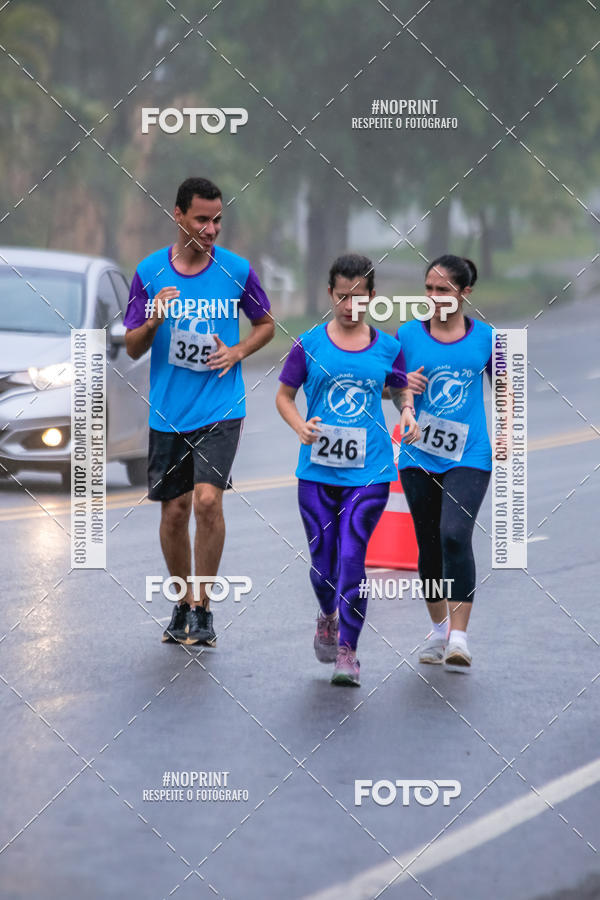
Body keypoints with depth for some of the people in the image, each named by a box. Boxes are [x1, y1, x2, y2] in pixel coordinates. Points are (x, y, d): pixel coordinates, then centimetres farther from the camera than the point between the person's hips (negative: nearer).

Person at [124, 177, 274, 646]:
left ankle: (203, 608, -5)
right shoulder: (150, 272, -1)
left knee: (208, 499, -17)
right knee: (174, 511, 7)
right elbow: (132, 348, 2)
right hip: (168, 410, 2)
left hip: (220, 409, -2)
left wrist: (238, 352, -5)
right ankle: (183, 605, 26)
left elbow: (266, 324, 14)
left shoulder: (236, 270, -1)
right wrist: (153, 321, -19)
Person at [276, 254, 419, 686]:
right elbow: (284, 396, 7)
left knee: (352, 560, -10)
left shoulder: (387, 348, 4)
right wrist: (300, 426, -12)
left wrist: (408, 413, -3)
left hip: (369, 472, -1)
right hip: (318, 470, 1)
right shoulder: (309, 345, 1)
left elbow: (403, 389, 18)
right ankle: (328, 618, 39)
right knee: (323, 562, 7)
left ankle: (348, 651, -1)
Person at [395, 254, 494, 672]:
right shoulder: (408, 335, 2)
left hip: (469, 455, -2)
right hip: (419, 456, 2)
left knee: (455, 535, -19)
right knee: (429, 543, 10)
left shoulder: (485, 337, 1)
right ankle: (439, 629, 29)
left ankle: (459, 637, -16)